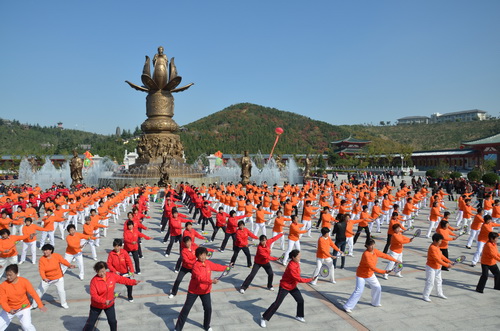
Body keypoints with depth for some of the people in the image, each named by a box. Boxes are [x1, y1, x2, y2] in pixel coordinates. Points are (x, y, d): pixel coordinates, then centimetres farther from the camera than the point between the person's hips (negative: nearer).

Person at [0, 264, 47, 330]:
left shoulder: (24, 281, -18)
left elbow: (33, 293, -19)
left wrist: (40, 305, -27)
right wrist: (9, 310, -32)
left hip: (23, 308, -2)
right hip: (9, 309, 3)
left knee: (27, 326, -16)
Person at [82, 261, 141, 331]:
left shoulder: (112, 276, -13)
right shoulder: (94, 281, -23)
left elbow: (122, 279, -1)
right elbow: (94, 295, -23)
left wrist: (134, 282, -4)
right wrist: (104, 301, -33)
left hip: (109, 304, 3)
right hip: (97, 305, -2)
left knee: (113, 321, 12)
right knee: (90, 323, 9)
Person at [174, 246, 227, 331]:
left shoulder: (208, 263, -5)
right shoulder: (196, 265, -26)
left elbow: (216, 266, 14)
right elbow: (200, 278, -36)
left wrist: (226, 268, 23)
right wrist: (211, 281, -44)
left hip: (205, 290, 5)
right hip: (194, 290, -5)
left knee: (208, 308, 8)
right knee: (186, 309, 3)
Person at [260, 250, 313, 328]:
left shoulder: (296, 263, -7)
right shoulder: (291, 267, -33)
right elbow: (298, 279, -30)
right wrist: (310, 280, -27)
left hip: (293, 286, 8)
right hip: (284, 287, -8)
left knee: (301, 300, 9)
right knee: (277, 303, -5)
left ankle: (299, 316, 34)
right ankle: (264, 318, 5)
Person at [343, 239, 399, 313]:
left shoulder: (375, 251, -8)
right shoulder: (366, 254, -32)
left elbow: (385, 256, 6)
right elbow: (372, 267, -34)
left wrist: (395, 260, 10)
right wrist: (384, 271, -37)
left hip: (370, 275, 8)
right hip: (361, 275, -8)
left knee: (377, 287, 14)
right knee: (359, 291, -13)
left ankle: (375, 303, 39)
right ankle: (347, 307, -4)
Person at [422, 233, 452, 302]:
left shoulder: (437, 247, 4)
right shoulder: (432, 248, -27)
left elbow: (441, 255, 12)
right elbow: (437, 259, -30)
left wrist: (448, 261, 3)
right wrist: (446, 265, -28)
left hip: (437, 268, 10)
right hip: (431, 268, -10)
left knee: (439, 281, 23)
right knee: (430, 283, -5)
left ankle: (440, 293, 41)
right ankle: (425, 296, 4)